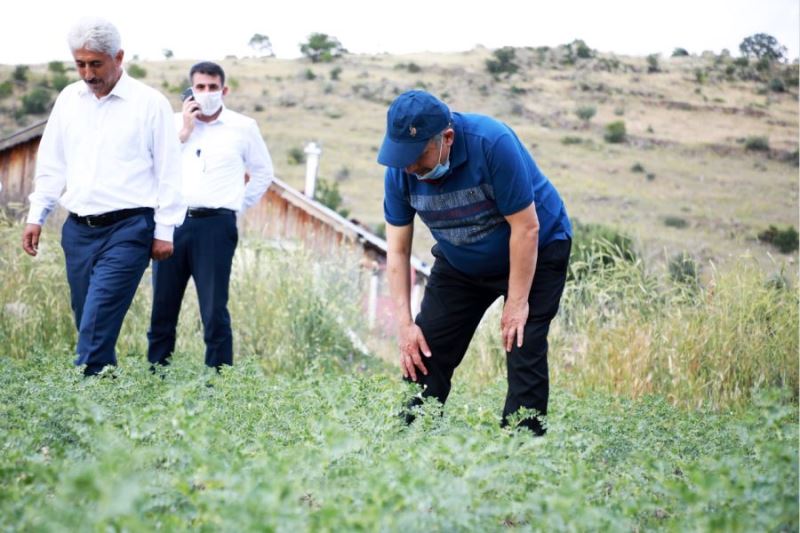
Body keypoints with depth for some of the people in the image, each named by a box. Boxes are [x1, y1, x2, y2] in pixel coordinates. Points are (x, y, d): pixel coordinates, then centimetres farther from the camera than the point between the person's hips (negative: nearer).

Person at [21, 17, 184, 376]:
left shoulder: (150, 103, -5)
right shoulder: (68, 98, 10)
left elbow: (169, 171, -3)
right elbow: (51, 163, 17)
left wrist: (164, 231, -5)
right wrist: (36, 216, 12)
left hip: (128, 229, -5)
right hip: (78, 228, 5)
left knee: (96, 325, -14)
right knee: (87, 323, 8)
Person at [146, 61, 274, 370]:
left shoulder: (243, 127, 7)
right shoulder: (173, 123, 11)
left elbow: (263, 172, 18)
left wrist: (240, 204, 10)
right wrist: (184, 132, -4)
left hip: (215, 225, -2)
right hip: (172, 221, 2)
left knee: (214, 312, -4)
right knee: (162, 310, 6)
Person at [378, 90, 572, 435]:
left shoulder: (493, 143, -33)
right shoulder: (399, 170, -18)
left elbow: (525, 228, -27)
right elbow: (397, 250, -11)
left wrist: (517, 303, -22)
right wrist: (404, 323, -17)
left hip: (536, 253, -4)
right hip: (459, 263, 5)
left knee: (524, 352, -16)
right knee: (424, 353, -4)